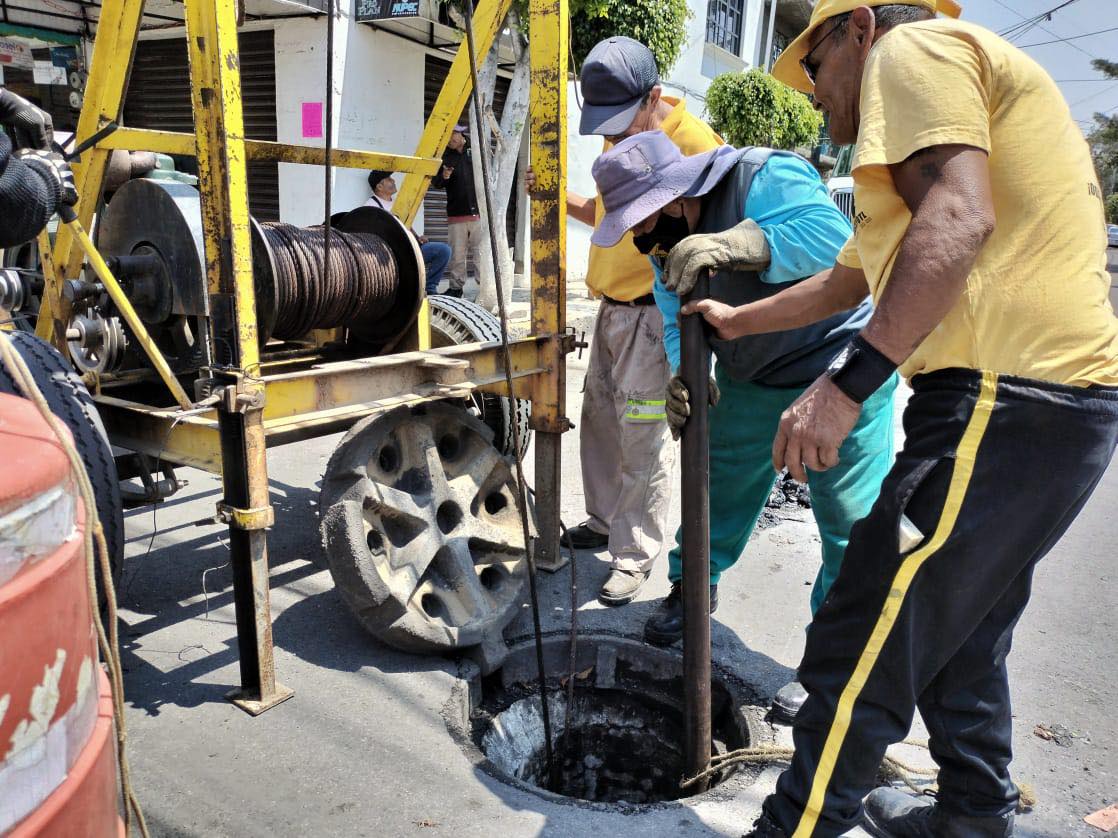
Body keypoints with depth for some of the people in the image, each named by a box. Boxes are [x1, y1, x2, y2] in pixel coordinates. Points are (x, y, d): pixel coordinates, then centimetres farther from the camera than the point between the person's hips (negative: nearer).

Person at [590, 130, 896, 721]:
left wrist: (729, 244, -49)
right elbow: (678, 321, -5)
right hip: (751, 381, 7)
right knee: (720, 484, 16)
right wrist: (685, 377, -27)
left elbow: (832, 235, -40)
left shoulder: (766, 177, -24)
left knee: (851, 521, -6)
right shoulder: (668, 247, -1)